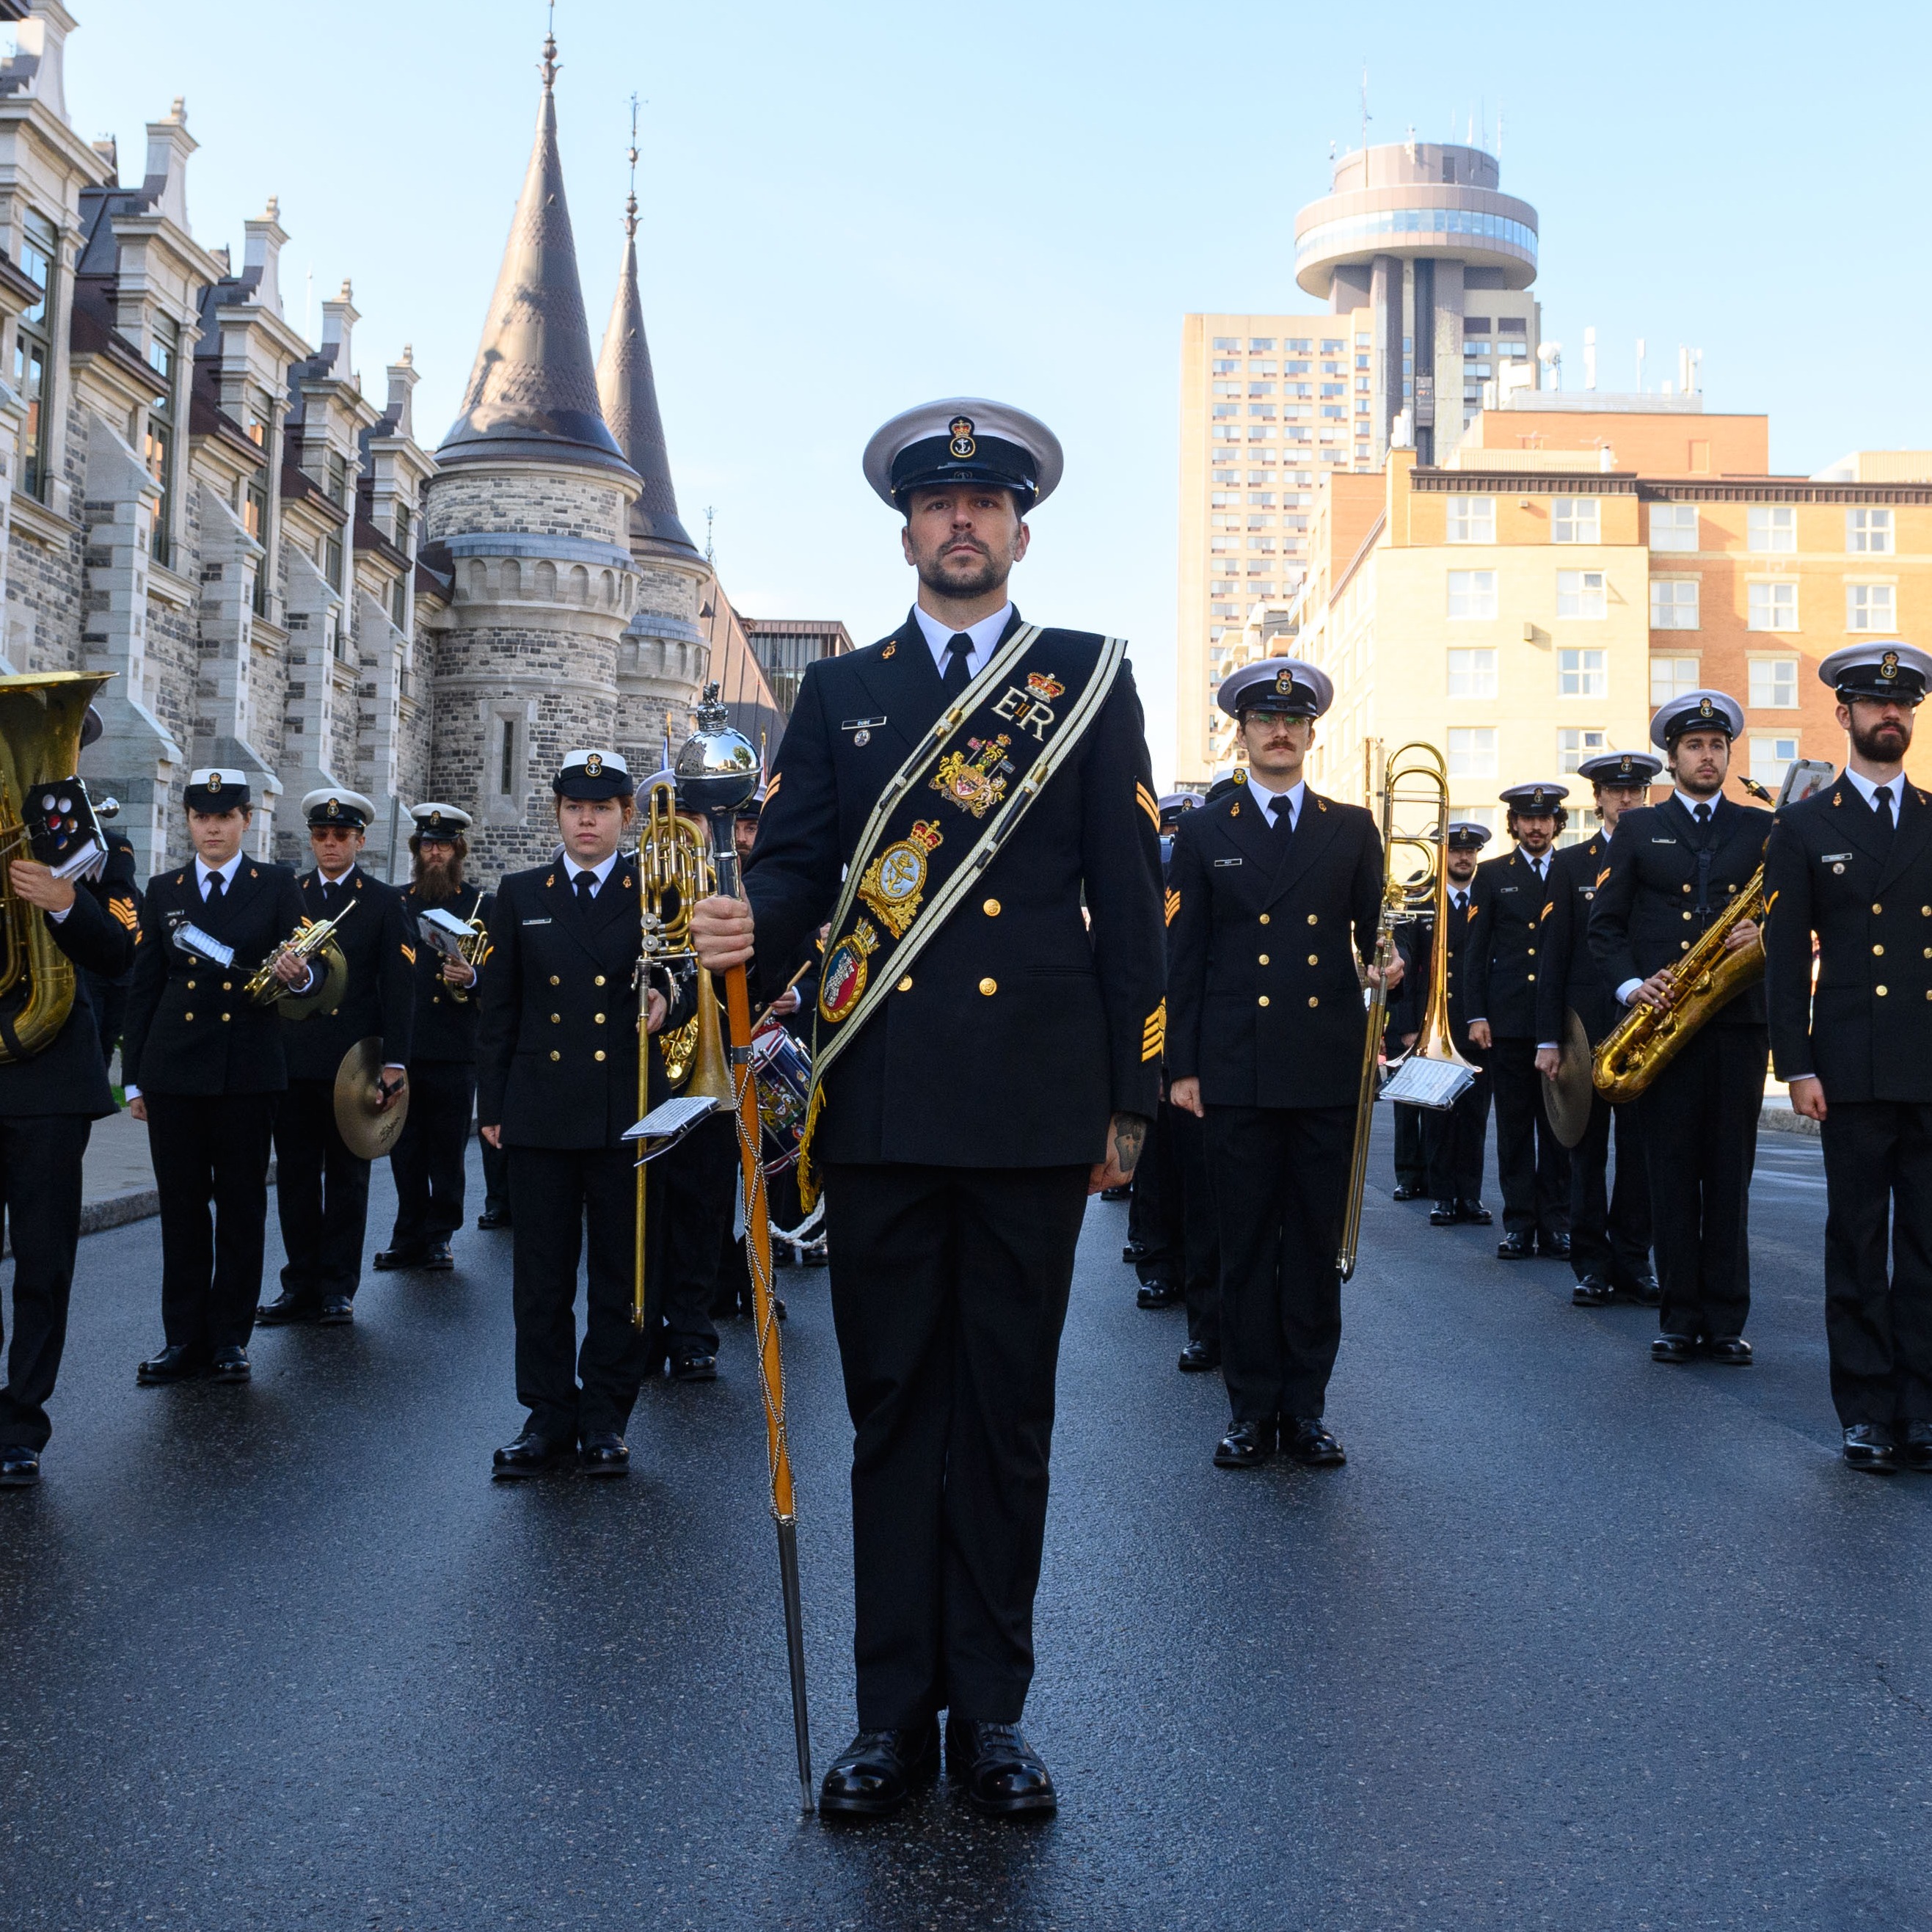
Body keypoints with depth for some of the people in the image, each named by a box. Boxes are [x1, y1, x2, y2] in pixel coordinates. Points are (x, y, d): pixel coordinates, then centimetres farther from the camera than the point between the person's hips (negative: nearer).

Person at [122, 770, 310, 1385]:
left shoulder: (276, 885, 4)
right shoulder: (164, 890, 10)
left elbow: (303, 969, 0)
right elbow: (144, 987, 11)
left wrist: (299, 976, -25)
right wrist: (133, 1076, 7)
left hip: (248, 1070, -2)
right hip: (174, 1069, 2)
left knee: (242, 1206, 4)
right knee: (181, 1206, 5)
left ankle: (230, 1337, 13)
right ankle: (183, 1336, 14)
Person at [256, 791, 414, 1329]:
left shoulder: (384, 902, 3)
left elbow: (399, 985, -1)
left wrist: (395, 1060, -8)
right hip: (292, 1057, 2)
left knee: (347, 1177, 5)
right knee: (295, 1174, 5)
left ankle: (338, 1286, 12)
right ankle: (301, 1284, 14)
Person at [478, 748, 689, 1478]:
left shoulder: (657, 893, 5)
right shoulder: (520, 895, 10)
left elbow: (681, 981, 4)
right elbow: (499, 1007, 11)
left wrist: (665, 1000, -20)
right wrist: (491, 1103, 8)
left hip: (628, 1111, -1)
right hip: (541, 1110, 2)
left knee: (624, 1273, 4)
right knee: (541, 1274, 5)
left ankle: (606, 1417, 15)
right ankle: (548, 1416, 16)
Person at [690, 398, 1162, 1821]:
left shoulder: (1091, 684, 9)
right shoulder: (841, 690, 14)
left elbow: (1130, 901, 6)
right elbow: (793, 863, 8)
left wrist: (1132, 1098, 1)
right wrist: (751, 940, -16)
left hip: (1035, 1105, -1)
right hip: (882, 1101, 1)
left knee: (1010, 1410, 6)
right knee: (893, 1406, 7)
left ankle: (991, 1708, 18)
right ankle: (896, 1710, 18)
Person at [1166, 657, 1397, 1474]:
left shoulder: (1353, 829, 11)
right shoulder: (1205, 833, 8)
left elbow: (1374, 932, 13)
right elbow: (1184, 958, 6)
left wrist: (1391, 965, -10)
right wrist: (1182, 1065, 1)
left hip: (1329, 1069, 1)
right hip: (1237, 1070, -1)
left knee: (1318, 1243, 5)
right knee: (1245, 1244, 3)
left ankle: (1306, 1406, 14)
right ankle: (1252, 1408, 12)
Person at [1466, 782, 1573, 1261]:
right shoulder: (1492, 875, 9)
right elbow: (1476, 951, 6)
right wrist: (1476, 1015, -3)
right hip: (1508, 1020, 0)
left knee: (1557, 1126, 2)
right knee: (1513, 1126, 2)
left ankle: (1555, 1223, 8)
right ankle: (1519, 1224, 7)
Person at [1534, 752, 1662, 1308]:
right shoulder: (1570, 864, 7)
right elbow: (1552, 955, 2)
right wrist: (1548, 1038, -4)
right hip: (1587, 1026, 0)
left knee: (1641, 1147, 3)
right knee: (1587, 1147, 3)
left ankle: (1633, 1259, 12)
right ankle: (1592, 1264, 10)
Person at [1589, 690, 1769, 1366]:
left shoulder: (1762, 828, 13)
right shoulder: (1638, 829, 11)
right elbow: (1605, 923, 6)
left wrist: (1764, 935, -12)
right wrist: (1630, 985, -9)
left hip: (1738, 1023, 1)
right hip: (1659, 1018, 0)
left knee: (1730, 1175, 1)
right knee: (1671, 1175, 1)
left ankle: (1726, 1322, 7)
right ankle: (1680, 1318, 8)